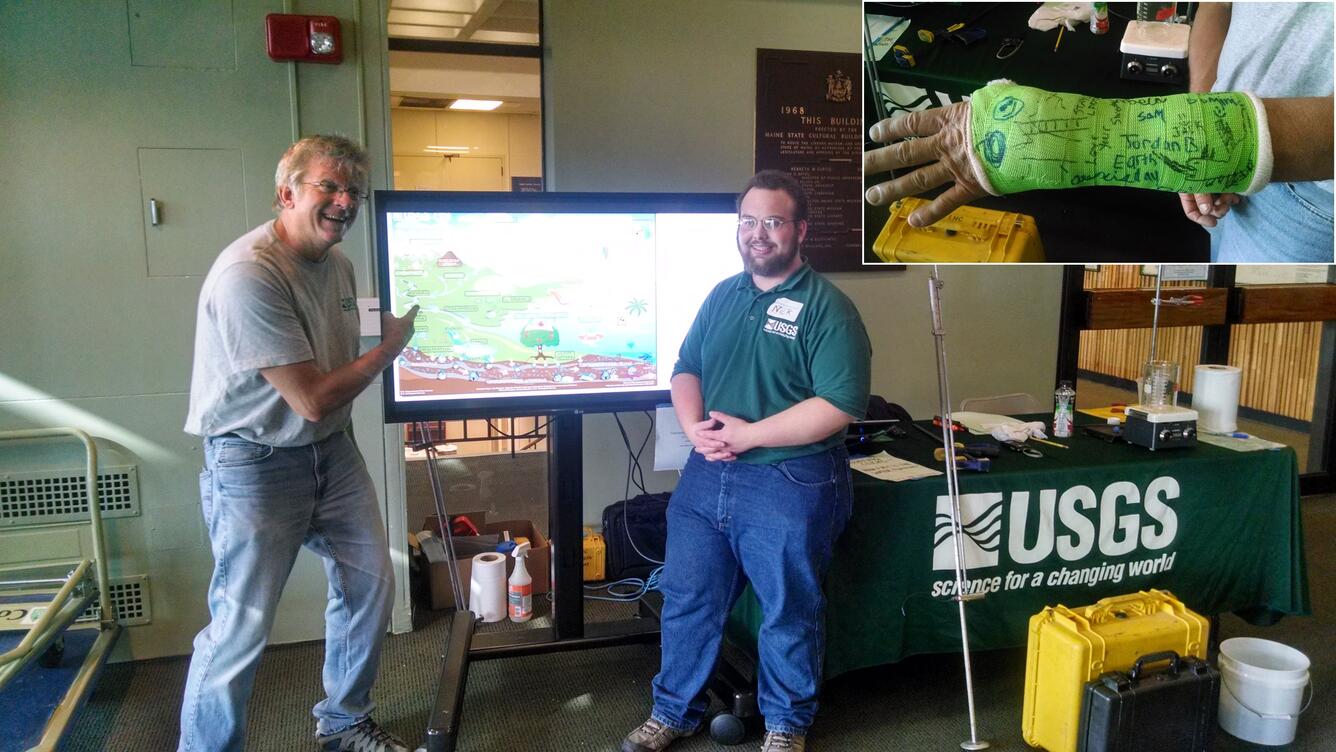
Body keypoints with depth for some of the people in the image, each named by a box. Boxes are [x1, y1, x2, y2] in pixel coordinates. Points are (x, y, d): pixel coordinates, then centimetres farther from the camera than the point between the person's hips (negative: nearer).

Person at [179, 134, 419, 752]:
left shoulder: (336, 262, 5)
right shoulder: (249, 275, -25)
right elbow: (313, 398, -24)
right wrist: (390, 346, -13)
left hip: (330, 448, 9)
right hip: (255, 463, -9)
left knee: (369, 584, 15)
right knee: (241, 627, -2)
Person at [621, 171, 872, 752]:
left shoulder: (827, 308, -11)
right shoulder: (722, 296, 10)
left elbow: (841, 405, -20)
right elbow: (686, 369, 14)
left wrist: (748, 434, -20)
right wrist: (694, 426, -7)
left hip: (788, 483, -5)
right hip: (706, 475, 6)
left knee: (789, 612, 11)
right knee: (686, 600, 14)